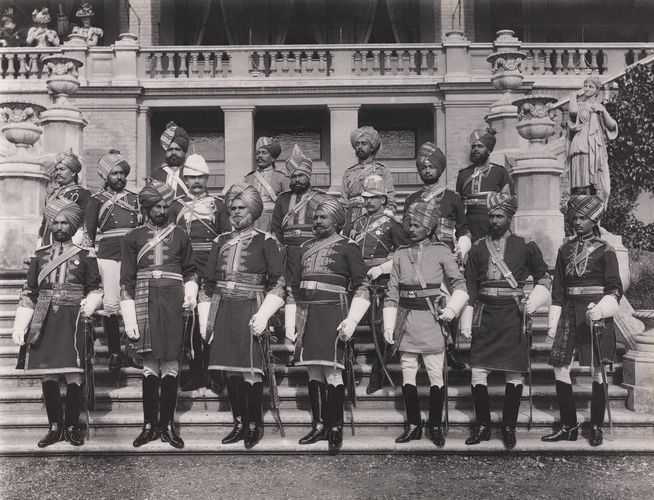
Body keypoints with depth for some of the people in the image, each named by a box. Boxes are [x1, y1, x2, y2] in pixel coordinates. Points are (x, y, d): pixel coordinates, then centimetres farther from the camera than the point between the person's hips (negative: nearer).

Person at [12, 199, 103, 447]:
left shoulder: (85, 256, 6)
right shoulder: (40, 256, 13)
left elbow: (96, 289, 9)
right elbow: (28, 293, 14)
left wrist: (89, 304, -12)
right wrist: (19, 327, 7)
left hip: (73, 322, -2)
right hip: (44, 323, 3)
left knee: (74, 376, -4)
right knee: (47, 376, 4)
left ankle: (72, 426, 9)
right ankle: (55, 426, 15)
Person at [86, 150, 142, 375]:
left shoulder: (135, 199, 16)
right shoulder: (97, 200, 9)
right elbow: (88, 231, 8)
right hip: (108, 257, -2)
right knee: (110, 304, -10)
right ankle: (114, 352, 0)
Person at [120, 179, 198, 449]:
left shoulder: (179, 235, 11)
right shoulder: (134, 237, 8)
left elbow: (190, 272, 19)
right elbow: (126, 282, 5)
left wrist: (191, 295, -1)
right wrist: (129, 320, -2)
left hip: (173, 308, 1)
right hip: (146, 308, -1)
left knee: (171, 367, 1)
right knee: (150, 367, 0)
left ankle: (167, 425, 10)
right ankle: (149, 425, 10)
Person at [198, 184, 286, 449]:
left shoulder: (265, 241, 2)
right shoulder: (221, 241, 15)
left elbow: (278, 282, -3)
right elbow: (208, 281, 17)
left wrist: (263, 315, -13)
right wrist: (205, 318, 11)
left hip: (250, 310, -4)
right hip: (223, 312, 4)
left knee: (250, 371, -7)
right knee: (231, 371, 7)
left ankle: (255, 424, 6)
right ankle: (239, 424, 16)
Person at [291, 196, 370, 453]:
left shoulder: (347, 247, 1)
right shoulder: (305, 247, 18)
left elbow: (362, 287, -3)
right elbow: (295, 285, 23)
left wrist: (351, 320, -13)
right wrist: (294, 322, 17)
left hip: (332, 314, -6)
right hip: (306, 316, 6)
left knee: (333, 372, -8)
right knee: (313, 373, 8)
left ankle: (335, 428, -1)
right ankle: (318, 426, 16)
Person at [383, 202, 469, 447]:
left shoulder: (441, 252, 0)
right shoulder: (400, 254, 9)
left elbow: (459, 283, 6)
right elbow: (392, 293, 9)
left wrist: (451, 309, -8)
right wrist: (388, 325, 5)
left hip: (431, 320, -3)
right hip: (405, 322, 3)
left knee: (436, 374, 0)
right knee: (407, 374, 6)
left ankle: (436, 426, 12)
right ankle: (413, 425, 17)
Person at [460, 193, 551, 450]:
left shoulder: (526, 246, 3)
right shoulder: (478, 247, 8)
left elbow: (543, 277, 11)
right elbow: (469, 286, 9)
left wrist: (533, 301, -7)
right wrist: (466, 322, 4)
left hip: (513, 316, -2)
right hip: (485, 316, 2)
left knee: (514, 374, 2)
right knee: (478, 372, -1)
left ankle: (509, 427, 14)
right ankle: (482, 426, 11)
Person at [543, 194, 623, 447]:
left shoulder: (605, 250, -1)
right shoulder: (565, 250, 11)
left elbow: (615, 289, -4)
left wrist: (600, 310, -21)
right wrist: (553, 322, 9)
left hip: (596, 315, -4)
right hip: (570, 314, 4)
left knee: (597, 372, 1)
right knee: (560, 369, -2)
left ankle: (596, 428, 13)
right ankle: (568, 427, 10)